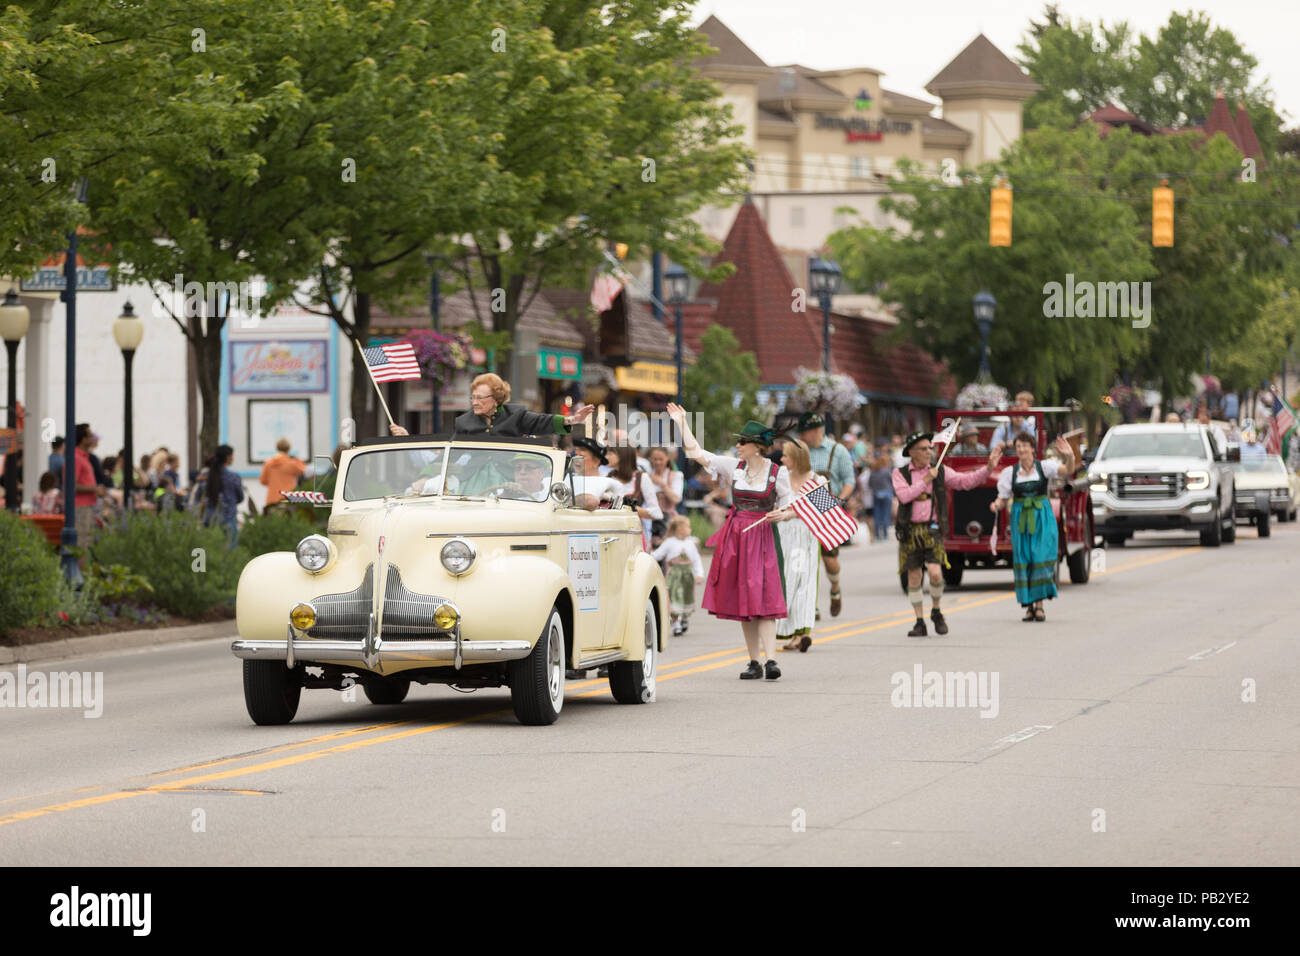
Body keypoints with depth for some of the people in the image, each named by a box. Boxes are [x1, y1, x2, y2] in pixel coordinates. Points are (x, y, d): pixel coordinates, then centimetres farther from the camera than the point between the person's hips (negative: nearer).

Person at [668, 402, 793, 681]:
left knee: (762, 598, -14)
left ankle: (771, 660, -20)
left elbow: (787, 509, 6)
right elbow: (695, 452, 11)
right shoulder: (734, 466, 6)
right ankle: (754, 663, 8)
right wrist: (682, 422, 13)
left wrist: (780, 515, -16)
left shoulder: (778, 473, -2)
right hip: (734, 537, 4)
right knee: (741, 600, 3)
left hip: (761, 538, -4)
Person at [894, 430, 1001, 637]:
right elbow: (904, 496, -13)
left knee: (935, 574, -15)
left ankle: (936, 612, 10)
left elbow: (966, 480, -4)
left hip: (932, 530, 0)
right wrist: (925, 480, -13)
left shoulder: (941, 472, 5)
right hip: (909, 532, 0)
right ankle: (919, 623, 13)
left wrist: (988, 467, -16)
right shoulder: (900, 474, 3)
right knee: (914, 577, 3)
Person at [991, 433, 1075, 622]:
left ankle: (1039, 604, -3)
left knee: (1041, 558, -8)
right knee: (1023, 559, -3)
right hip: (1020, 519, 1)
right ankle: (1029, 606, 3)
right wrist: (996, 505, -16)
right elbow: (1003, 498, 7)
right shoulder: (1010, 472, 5)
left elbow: (1068, 470, -15)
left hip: (1042, 518, -1)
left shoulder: (1044, 467, 0)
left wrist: (1070, 456, -35)